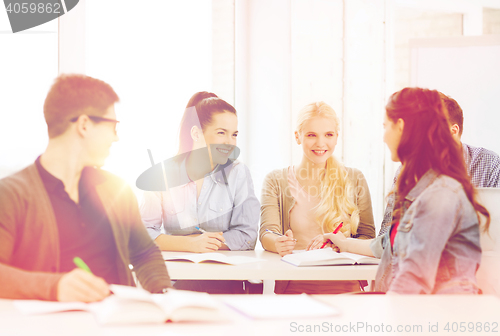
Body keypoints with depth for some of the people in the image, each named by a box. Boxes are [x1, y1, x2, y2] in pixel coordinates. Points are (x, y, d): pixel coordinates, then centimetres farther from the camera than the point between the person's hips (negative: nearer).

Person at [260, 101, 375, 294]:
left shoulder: (354, 179, 16)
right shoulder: (276, 181, 13)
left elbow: (368, 238, 11)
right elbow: (267, 233, -1)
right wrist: (279, 243, -25)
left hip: (343, 287, 0)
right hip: (293, 288, 0)